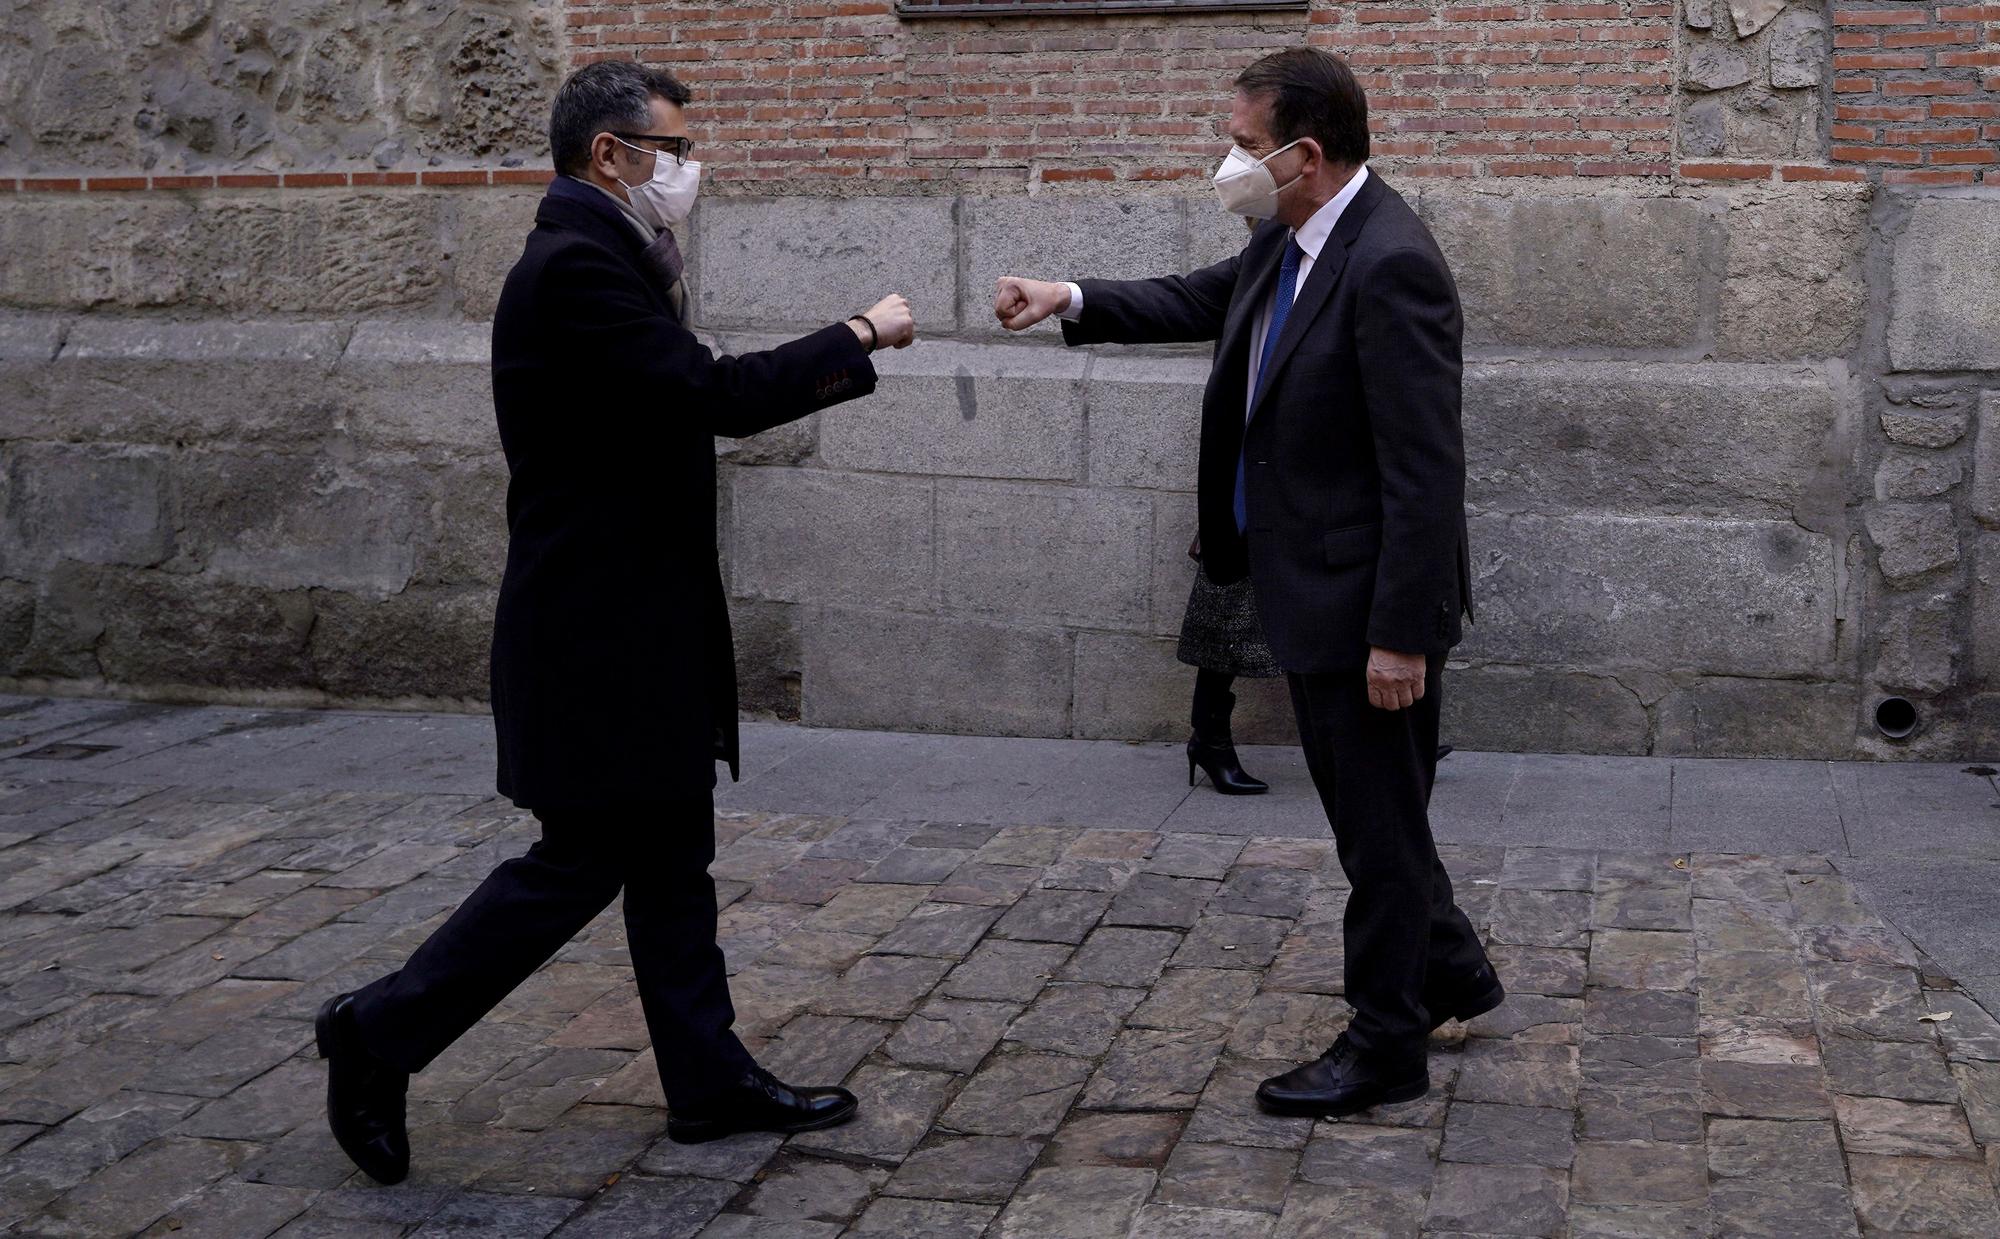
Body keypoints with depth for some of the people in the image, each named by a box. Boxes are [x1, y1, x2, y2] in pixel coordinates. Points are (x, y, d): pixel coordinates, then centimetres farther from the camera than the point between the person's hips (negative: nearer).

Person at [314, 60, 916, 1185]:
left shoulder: (598, 263, 14)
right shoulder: (575, 267, -19)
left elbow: (686, 405, 16)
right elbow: (718, 395, -24)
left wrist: (824, 369, 7)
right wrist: (859, 336, -14)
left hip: (639, 632, 10)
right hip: (600, 638, -10)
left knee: (672, 859, 14)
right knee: (580, 861, -3)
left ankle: (709, 1078, 22)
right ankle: (382, 1035, 9)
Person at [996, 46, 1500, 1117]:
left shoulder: (1391, 265, -24)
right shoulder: (1293, 240, 4)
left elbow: (1425, 469, -25)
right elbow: (1204, 303, 24)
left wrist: (1401, 633, -24)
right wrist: (1069, 301, 11)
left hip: (1369, 604, -10)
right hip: (1313, 593, 10)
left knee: (1379, 823, 5)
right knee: (1361, 809, 22)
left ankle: (1384, 1047, 19)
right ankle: (1447, 971, 41)